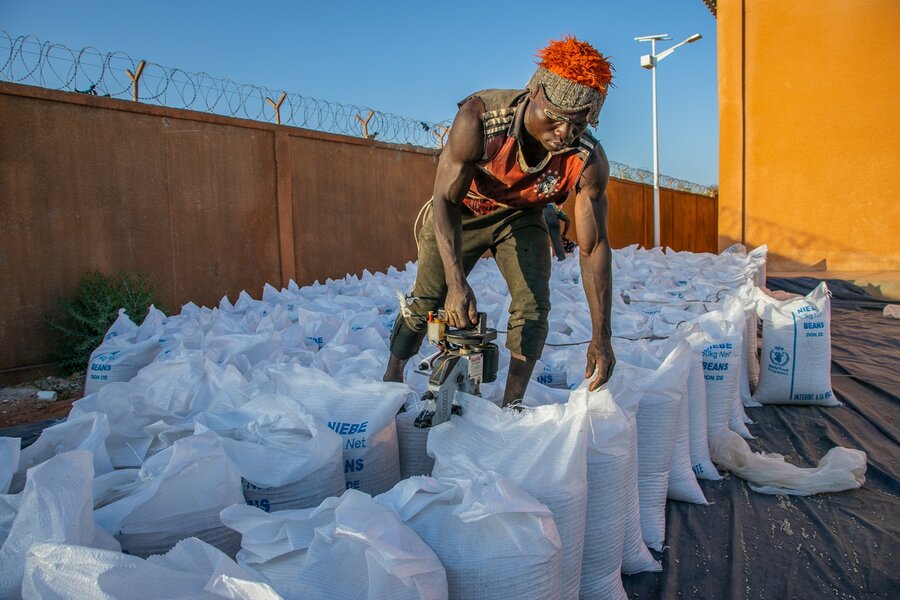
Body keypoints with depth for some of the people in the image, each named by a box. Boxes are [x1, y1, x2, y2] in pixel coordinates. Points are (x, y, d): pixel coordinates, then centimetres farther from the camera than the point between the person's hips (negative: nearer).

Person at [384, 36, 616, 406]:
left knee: (534, 305, -13)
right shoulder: (478, 117, -38)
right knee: (426, 299, -1)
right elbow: (444, 201, -33)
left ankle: (512, 404, -1)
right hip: (460, 209, -1)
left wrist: (601, 336, -28)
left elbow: (594, 247, -25)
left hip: (520, 216, 2)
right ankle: (391, 378, 19)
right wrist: (457, 283, -45)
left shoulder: (588, 162, -31)